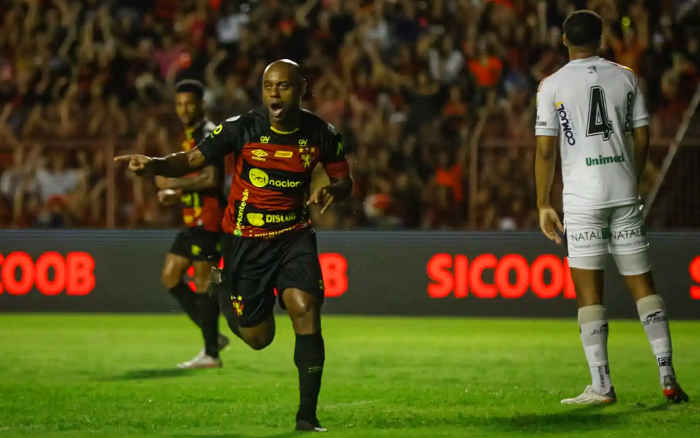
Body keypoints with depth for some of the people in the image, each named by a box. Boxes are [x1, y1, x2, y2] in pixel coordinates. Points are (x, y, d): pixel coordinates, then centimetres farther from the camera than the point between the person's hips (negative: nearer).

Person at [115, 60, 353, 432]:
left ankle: (307, 415, -15)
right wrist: (154, 165, -31)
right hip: (245, 240, -1)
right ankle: (225, 294, 42)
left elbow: (344, 180, 9)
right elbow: (192, 160, -11)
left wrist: (332, 191, -15)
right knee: (258, 339, 3)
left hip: (293, 235, 1)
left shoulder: (320, 135, -6)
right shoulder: (242, 129, -12)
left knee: (304, 307, -24)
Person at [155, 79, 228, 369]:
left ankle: (211, 354, -4)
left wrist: (174, 184, -16)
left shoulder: (208, 135, -11)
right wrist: (172, 195, 9)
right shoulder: (190, 137, 19)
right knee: (169, 277, 9)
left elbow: (210, 179, -23)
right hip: (193, 221, 10)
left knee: (203, 281, -8)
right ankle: (213, 336, 14)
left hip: (208, 220, -10)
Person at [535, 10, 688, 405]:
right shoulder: (626, 77, 7)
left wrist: (544, 204, 2)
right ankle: (668, 377, 0)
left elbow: (546, 150, -5)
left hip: (583, 196, -3)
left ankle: (602, 386, -4)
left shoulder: (552, 85, -2)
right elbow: (642, 139, 10)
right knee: (642, 283, 7)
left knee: (589, 292, 0)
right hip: (624, 194, 3)